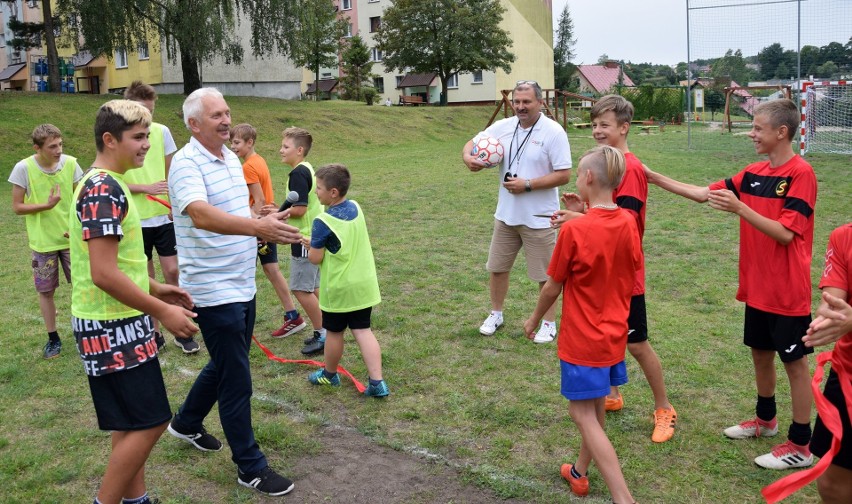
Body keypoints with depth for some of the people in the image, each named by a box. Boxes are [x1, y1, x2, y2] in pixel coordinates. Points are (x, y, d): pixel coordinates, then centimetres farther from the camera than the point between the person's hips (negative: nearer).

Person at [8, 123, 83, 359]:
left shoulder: (70, 163, -9)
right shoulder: (23, 168, -14)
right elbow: (17, 207, -8)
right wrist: (46, 206, -22)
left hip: (71, 238, 1)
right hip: (43, 242, -1)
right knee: (45, 291, 9)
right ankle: (53, 338, 24)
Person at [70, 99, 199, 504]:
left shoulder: (104, 184, 12)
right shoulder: (104, 189, -20)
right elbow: (104, 274, -25)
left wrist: (155, 289, 15)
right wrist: (161, 311, -18)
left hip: (116, 323, 10)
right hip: (113, 327, -10)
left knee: (132, 423, 17)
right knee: (148, 423, -3)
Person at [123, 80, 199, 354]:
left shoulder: (161, 131, 0)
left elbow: (171, 171, 7)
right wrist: (147, 188, -20)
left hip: (164, 216, 1)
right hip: (137, 219, -1)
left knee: (172, 271, 0)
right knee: (146, 278, 9)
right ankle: (154, 332, 21)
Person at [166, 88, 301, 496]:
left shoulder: (232, 158, 11)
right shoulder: (187, 164, -17)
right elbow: (201, 215, -35)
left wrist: (268, 226, 3)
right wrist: (258, 226, -47)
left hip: (242, 286, 9)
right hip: (213, 291, -9)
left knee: (224, 366, 24)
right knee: (237, 380, -1)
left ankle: (186, 423, 46)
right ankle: (250, 467, 13)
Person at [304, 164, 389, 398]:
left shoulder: (323, 222, -20)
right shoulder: (356, 208, 2)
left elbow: (315, 258, -16)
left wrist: (311, 245, 4)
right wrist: (318, 242, 10)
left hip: (338, 288, -6)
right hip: (364, 284, 6)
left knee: (334, 332, 13)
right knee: (363, 330, 8)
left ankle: (330, 374, 33)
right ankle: (377, 383, 2)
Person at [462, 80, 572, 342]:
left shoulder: (553, 131, -14)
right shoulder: (503, 127, 1)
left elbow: (564, 175, -16)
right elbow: (472, 143, 8)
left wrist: (527, 185, -22)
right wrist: (468, 157, -16)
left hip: (538, 219, -5)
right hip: (505, 214, 5)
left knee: (546, 275, 7)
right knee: (496, 267, 16)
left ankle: (549, 323, 24)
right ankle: (496, 314, 35)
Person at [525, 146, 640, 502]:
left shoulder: (574, 230, -21)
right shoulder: (628, 223, -3)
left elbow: (552, 287, -11)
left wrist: (534, 320, 6)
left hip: (582, 339, -7)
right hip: (614, 335, 7)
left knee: (583, 414, 0)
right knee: (594, 407, 21)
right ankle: (580, 472, 38)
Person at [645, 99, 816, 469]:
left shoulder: (800, 173, -17)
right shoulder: (754, 173, 5)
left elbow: (785, 233, -22)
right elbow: (707, 194, 9)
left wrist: (739, 208, -30)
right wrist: (656, 179, 4)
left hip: (787, 292, -7)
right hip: (757, 287, 7)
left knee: (794, 362, 4)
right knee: (760, 353, 20)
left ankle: (800, 446, 17)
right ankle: (766, 419, 40)